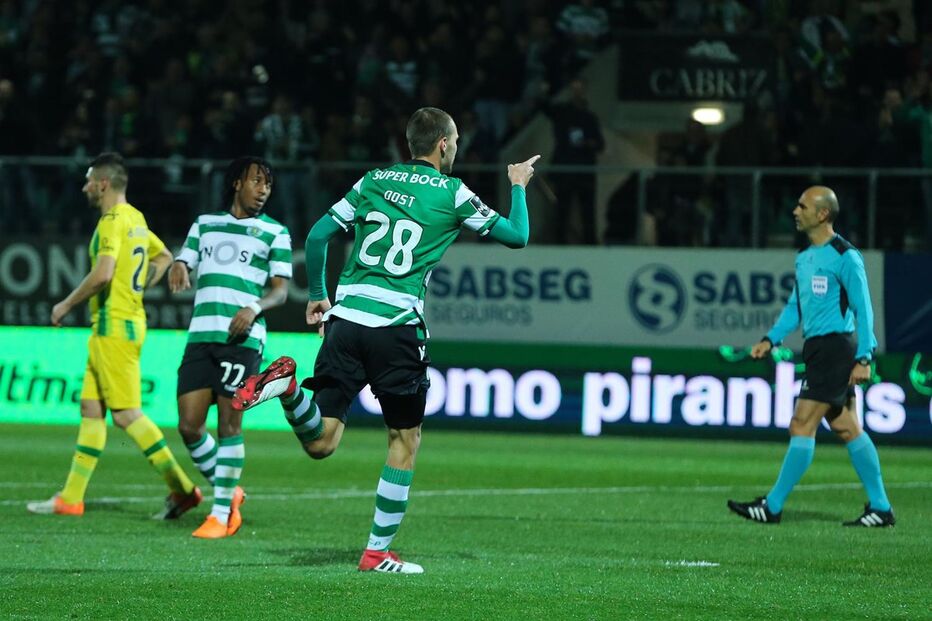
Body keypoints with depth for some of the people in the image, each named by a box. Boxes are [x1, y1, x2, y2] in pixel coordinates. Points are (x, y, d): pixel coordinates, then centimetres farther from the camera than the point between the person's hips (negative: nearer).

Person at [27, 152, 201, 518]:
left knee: (126, 413, -9)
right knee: (91, 409, 9)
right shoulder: (136, 219, 15)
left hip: (113, 326, -10)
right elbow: (163, 257, 30)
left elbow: (102, 274, -26)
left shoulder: (113, 220, -15)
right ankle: (71, 498, 10)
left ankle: (182, 489, -8)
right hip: (129, 320, 10)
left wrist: (67, 305, -13)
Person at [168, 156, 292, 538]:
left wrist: (255, 307, -15)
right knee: (189, 426, -2)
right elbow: (185, 262, 18)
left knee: (229, 425, -6)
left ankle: (222, 514, 1)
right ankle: (228, 491, 19)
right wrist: (178, 267, -7)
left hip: (242, 338, -3)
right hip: (201, 335, 3)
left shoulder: (275, 233, 11)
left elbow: (281, 290, 6)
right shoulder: (205, 224, 19)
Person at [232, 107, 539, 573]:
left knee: (319, 443, 4)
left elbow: (317, 235, 11)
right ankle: (378, 552, 10)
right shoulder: (452, 193, 2)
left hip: (346, 319, 4)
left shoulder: (374, 181, 14)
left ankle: (287, 386, -26)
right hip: (397, 326, -4)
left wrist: (316, 295, 23)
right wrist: (518, 187, 27)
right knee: (406, 439, 12)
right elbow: (516, 236, 10)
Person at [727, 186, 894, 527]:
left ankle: (773, 506, -8)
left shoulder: (845, 256, -11)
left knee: (802, 425, -9)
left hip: (835, 346, -9)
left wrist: (863, 358, -17)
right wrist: (771, 339, 10)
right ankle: (880, 508, 12)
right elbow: (795, 306, 22)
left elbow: (863, 309, -12)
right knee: (847, 429, 9)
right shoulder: (804, 258, 15)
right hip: (817, 349, 9)